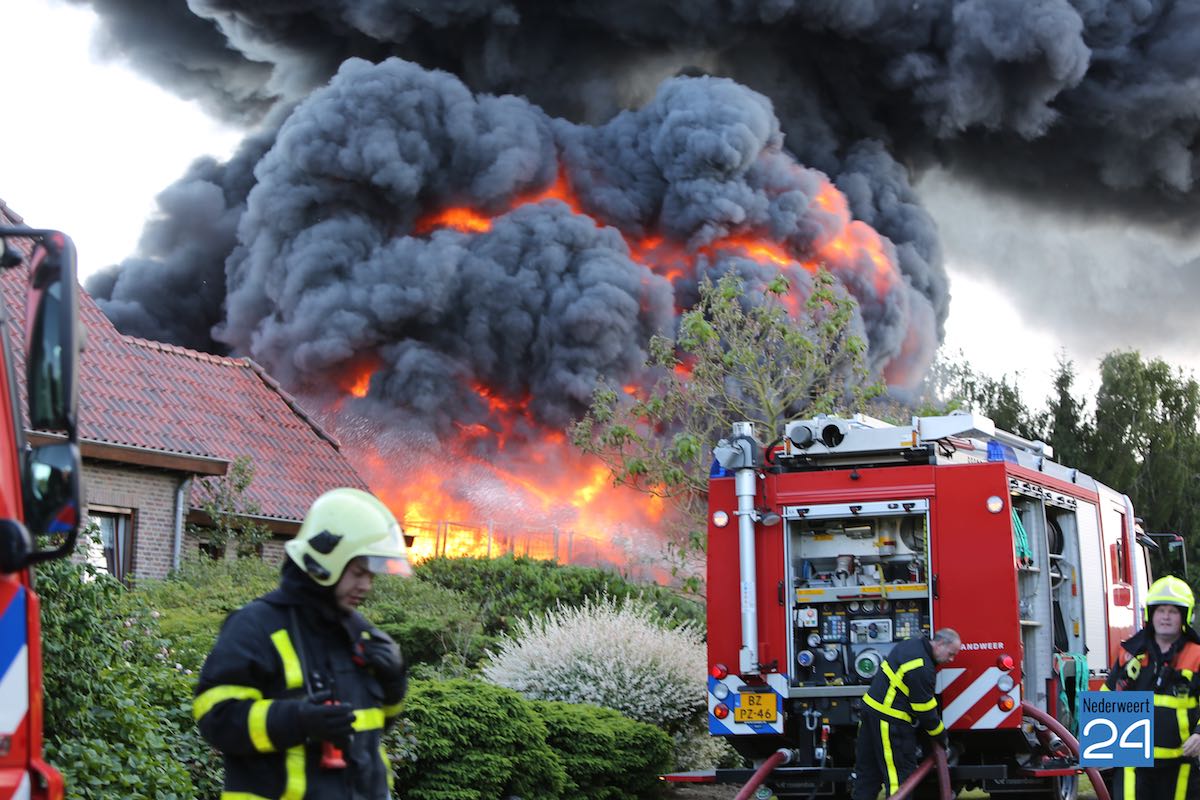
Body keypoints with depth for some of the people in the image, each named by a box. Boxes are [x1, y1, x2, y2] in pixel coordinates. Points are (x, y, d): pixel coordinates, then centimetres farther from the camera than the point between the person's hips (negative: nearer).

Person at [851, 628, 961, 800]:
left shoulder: (913, 644, 7)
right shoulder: (921, 667, -21)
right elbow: (925, 708, -16)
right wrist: (941, 738, -3)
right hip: (889, 719, -10)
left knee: (867, 769, 15)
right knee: (901, 774, -6)